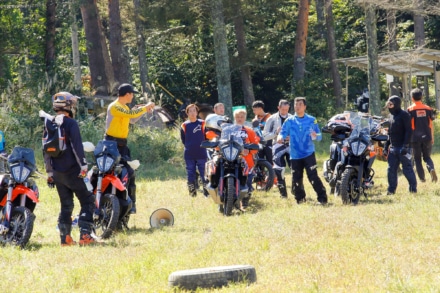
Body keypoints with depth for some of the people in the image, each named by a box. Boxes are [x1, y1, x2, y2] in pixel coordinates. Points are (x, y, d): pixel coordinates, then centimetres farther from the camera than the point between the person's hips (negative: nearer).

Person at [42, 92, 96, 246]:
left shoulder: (48, 124, 10)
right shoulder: (70, 123, -10)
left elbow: (45, 150, 14)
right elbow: (77, 146, -18)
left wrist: (49, 172, 19)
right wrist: (83, 165, -17)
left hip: (57, 173, 6)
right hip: (72, 171, -6)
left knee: (66, 205, 15)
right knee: (87, 201, 0)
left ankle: (65, 237, 11)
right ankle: (84, 235, -11)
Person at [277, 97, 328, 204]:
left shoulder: (311, 120, 5)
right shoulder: (289, 121, 8)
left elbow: (319, 135, 5)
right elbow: (283, 133, -1)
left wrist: (316, 136, -19)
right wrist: (280, 137, -24)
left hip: (309, 154, -2)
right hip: (295, 155, 2)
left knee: (313, 177, -14)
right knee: (296, 179, 4)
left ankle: (322, 198, -11)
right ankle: (300, 199, 20)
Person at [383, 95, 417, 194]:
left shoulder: (404, 115, -8)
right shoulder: (392, 116, 17)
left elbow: (408, 131, -14)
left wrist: (405, 146, -21)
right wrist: (386, 146, 18)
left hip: (403, 148, -8)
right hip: (393, 148, 8)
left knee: (407, 169, -4)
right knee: (391, 170, 5)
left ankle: (413, 189, 2)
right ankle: (391, 190, 10)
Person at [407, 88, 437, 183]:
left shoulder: (410, 110, -6)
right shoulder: (428, 109, 3)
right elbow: (431, 124, 7)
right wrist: (432, 137, 17)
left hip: (415, 138, -2)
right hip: (427, 137, 2)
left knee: (417, 159, 11)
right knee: (427, 157, 13)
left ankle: (422, 177, 9)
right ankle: (431, 169, -16)